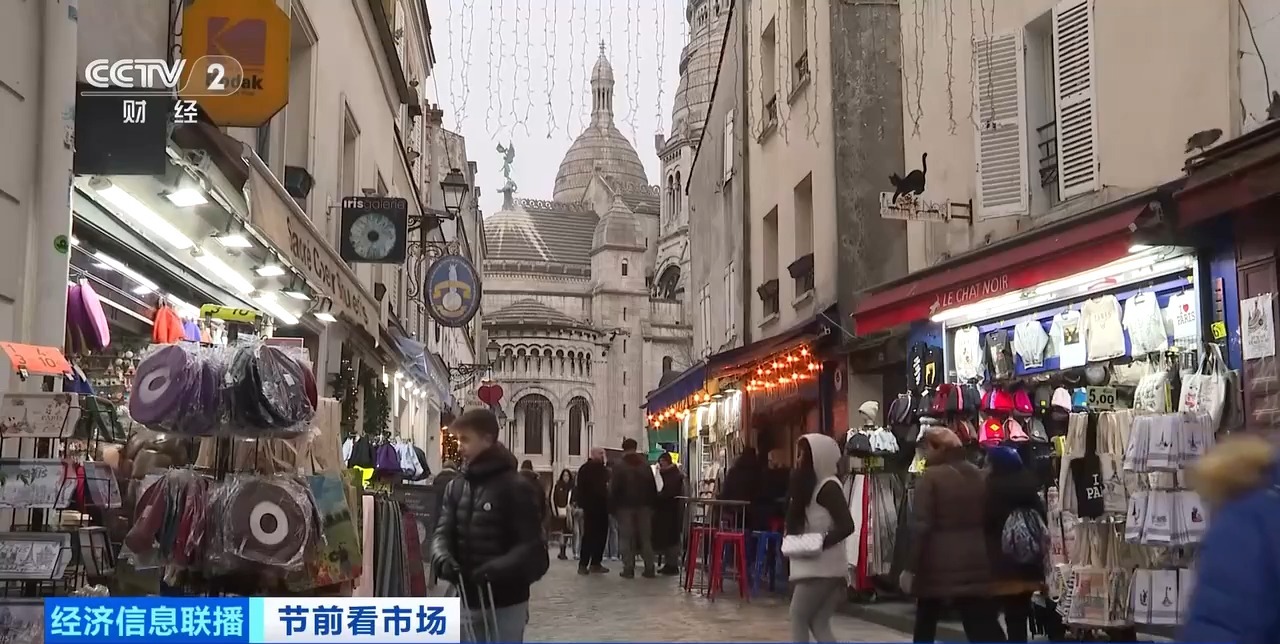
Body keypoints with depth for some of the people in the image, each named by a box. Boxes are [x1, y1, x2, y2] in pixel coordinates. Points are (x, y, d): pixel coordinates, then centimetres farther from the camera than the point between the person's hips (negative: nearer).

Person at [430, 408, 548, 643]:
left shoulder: (514, 487, -11)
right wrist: (442, 557, -20)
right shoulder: (456, 487, 7)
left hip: (505, 603, -5)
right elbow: (444, 531, 2)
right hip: (469, 601, 6)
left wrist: (497, 568, -28)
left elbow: (532, 546, -14)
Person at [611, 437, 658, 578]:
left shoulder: (619, 465, -6)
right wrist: (652, 504, 11)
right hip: (643, 505, 4)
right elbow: (653, 487, 7)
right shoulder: (645, 464, 7)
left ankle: (628, 568, -5)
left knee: (626, 538, 0)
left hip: (625, 506, -4)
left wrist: (613, 506, -2)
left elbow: (613, 488, -8)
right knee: (646, 537, 8)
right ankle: (649, 569, 6)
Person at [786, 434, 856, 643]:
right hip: (811, 566, 9)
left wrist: (820, 543, -21)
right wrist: (792, 542, 1)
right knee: (818, 624, 7)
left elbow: (846, 526, -20)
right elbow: (797, 523, 19)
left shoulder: (828, 487, -13)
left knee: (799, 617, -3)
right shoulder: (810, 485, 16)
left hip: (823, 568, -9)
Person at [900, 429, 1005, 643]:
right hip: (974, 560, 4)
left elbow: (920, 526, -13)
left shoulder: (930, 477, -9)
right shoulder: (977, 475, 8)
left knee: (925, 623, 16)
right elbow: (988, 521, 11)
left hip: (938, 561, -4)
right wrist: (989, 556, 17)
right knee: (983, 625, 0)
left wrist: (910, 567, -9)